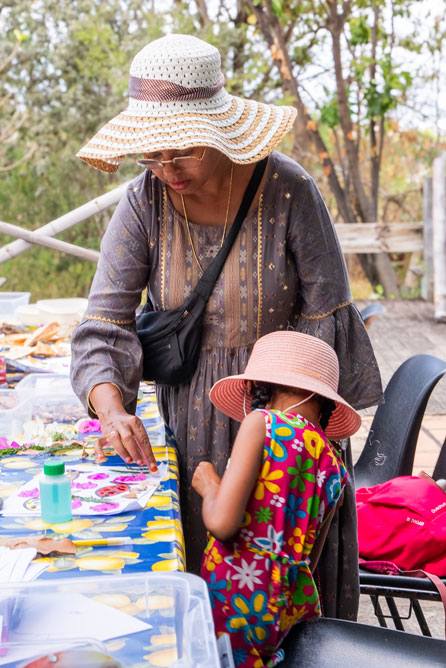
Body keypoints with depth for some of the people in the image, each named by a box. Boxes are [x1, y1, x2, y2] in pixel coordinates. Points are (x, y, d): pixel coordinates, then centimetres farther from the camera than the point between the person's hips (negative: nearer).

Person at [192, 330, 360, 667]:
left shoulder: (263, 423, -9)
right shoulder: (335, 468, 8)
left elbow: (222, 523, -17)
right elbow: (309, 560, 15)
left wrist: (209, 484, 2)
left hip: (236, 598, -6)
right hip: (290, 611, 6)